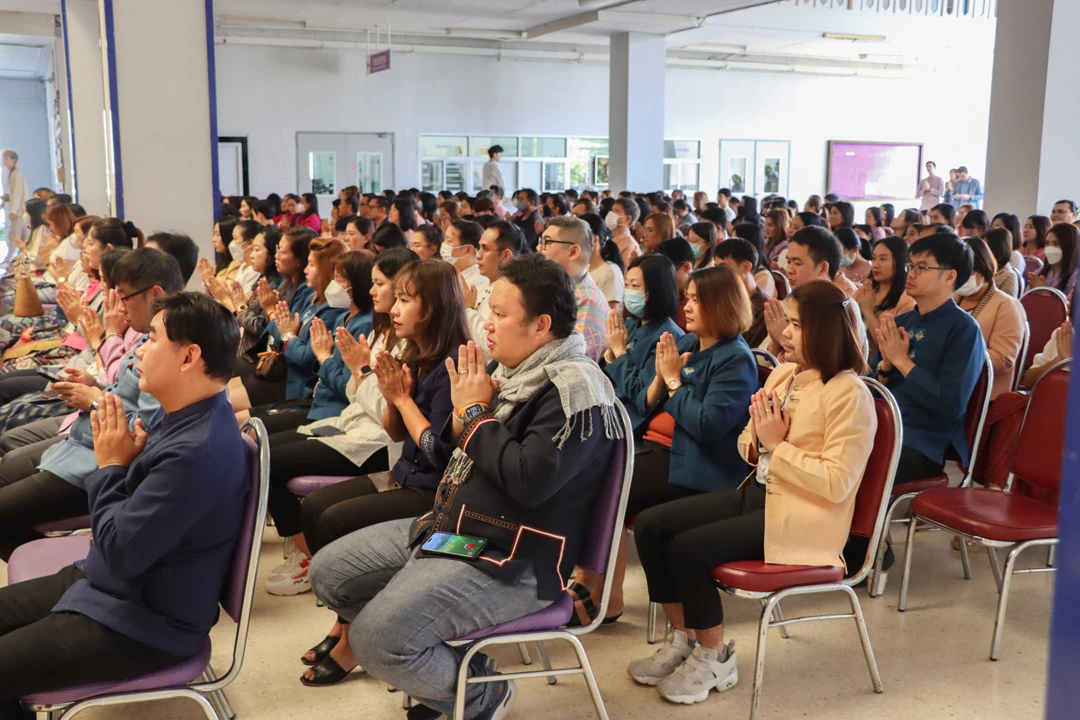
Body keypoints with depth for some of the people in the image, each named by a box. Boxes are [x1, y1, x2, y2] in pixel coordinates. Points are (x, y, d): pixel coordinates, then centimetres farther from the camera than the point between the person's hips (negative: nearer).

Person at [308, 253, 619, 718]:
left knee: (377, 640, -23)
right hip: (447, 526, 10)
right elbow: (457, 453, 17)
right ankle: (443, 665, 15)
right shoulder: (511, 368, 9)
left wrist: (474, 414, -16)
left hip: (509, 559, -10)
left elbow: (530, 480, -29)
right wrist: (462, 413, -6)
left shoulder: (574, 388, -18)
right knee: (328, 572, 10)